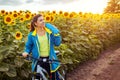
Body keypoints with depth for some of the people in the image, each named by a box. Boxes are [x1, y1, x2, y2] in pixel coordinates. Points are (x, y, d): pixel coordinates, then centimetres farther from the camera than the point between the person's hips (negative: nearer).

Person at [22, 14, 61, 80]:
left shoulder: (50, 31, -5)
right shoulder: (32, 35, -6)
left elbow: (57, 43, -7)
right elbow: (28, 46, 7)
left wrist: (56, 33, -18)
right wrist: (26, 52, -13)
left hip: (50, 59, 1)